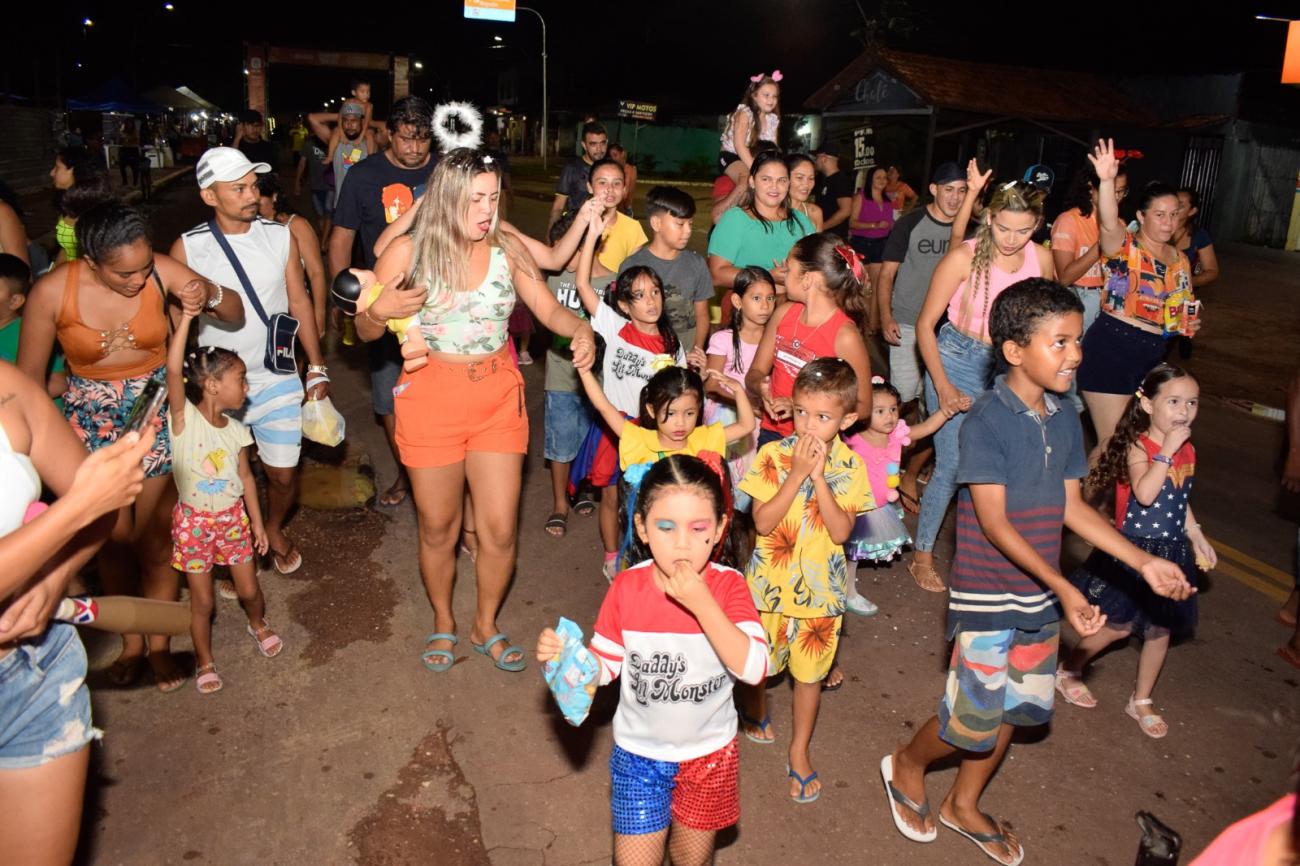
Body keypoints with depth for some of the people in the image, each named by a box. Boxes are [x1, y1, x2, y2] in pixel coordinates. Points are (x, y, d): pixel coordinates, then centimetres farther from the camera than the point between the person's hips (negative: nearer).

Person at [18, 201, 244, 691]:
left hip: (157, 413, 0)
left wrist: (211, 295, -31)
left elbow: (235, 315, -9)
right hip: (93, 423, 0)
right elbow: (29, 375, -5)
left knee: (157, 537, 7)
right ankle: (130, 641, 30)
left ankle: (159, 641, 27)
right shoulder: (52, 292, -17)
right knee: (115, 538, 8)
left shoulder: (162, 272, -17)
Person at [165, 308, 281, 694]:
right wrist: (187, 316, -35)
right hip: (194, 521, -3)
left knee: (249, 590, 12)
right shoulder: (183, 417, -16)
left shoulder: (236, 430, -2)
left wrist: (257, 522, 8)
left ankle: (258, 625, 44)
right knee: (202, 601, 8)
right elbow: (173, 368, -32)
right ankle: (204, 660, 29)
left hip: (233, 518, 4)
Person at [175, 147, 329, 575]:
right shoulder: (187, 248, -7)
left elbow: (299, 301, 5)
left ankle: (274, 529, 38)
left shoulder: (280, 236, -2)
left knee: (284, 474, 7)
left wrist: (316, 368, 4)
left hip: (277, 382, 1)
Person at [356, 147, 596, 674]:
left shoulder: (507, 250, -2)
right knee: (438, 528, 13)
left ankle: (486, 627, 32)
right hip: (431, 399, -1)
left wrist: (581, 329, -22)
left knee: (499, 529, 5)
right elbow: (365, 332, -2)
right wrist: (380, 310, -24)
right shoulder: (408, 252, -8)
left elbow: (549, 310, -1)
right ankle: (443, 624, 39)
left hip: (498, 398, 2)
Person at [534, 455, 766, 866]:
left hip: (709, 753, 0)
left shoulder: (729, 586, -18)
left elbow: (753, 669, -30)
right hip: (640, 753, 0)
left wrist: (701, 604, -37)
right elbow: (604, 666, -6)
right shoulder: (626, 588, -16)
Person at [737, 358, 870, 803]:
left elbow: (841, 532, -17)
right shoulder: (772, 455, -13)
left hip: (819, 588, 1)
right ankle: (755, 711, 48)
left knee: (810, 672, 13)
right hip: (769, 581, 0)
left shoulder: (850, 466, -9)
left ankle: (799, 750, 34)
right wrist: (797, 473, -25)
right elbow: (763, 521, -19)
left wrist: (819, 475, -24)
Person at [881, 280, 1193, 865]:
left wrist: (1144, 563, 3)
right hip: (988, 594, -7)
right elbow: (993, 522, -22)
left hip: (1041, 594, 7)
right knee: (975, 719, 2)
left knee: (1015, 708, 18)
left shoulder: (1065, 419, 1)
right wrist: (1064, 588, -26)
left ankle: (963, 805, 40)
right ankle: (906, 766, 33)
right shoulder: (986, 421, -19)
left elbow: (1071, 508, 7)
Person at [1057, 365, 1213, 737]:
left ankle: (1141, 701, 31)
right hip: (1134, 551, -7)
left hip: (1172, 553, 7)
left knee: (1161, 629, 13)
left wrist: (1196, 536, 14)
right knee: (1120, 626, 2)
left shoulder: (1187, 450, 4)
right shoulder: (1137, 447, -18)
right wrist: (1167, 451, -30)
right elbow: (1144, 494, -34)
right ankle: (1067, 670, 25)